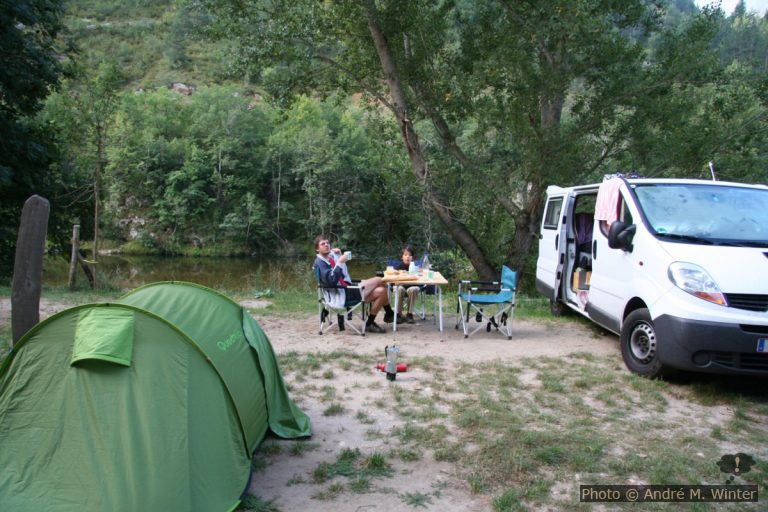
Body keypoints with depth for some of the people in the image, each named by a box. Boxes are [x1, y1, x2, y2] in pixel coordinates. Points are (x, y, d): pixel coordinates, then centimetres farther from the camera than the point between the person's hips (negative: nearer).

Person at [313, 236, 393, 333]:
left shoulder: (332, 256, 16)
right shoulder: (319, 262, -9)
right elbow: (331, 280, -22)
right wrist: (340, 262, -24)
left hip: (349, 288, 9)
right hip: (343, 293, -9)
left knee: (380, 292, -6)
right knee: (378, 280, -13)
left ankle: (370, 323, 3)